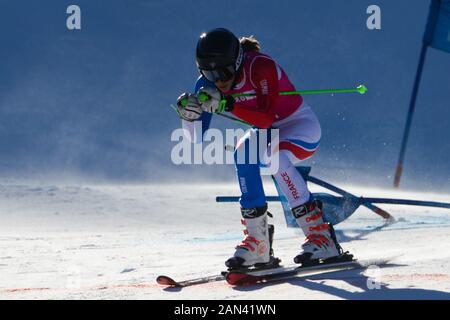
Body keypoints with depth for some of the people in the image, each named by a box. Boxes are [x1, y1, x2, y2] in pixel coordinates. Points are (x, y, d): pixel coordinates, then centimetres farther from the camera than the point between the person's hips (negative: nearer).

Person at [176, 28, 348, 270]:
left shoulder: (260, 67, -30)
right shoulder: (209, 82, -12)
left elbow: (267, 118, -36)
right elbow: (198, 137, -12)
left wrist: (228, 104, -44)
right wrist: (189, 114, -33)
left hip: (301, 125, -5)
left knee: (274, 157, -34)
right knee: (244, 155, -27)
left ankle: (322, 237, -30)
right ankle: (256, 242, -21)